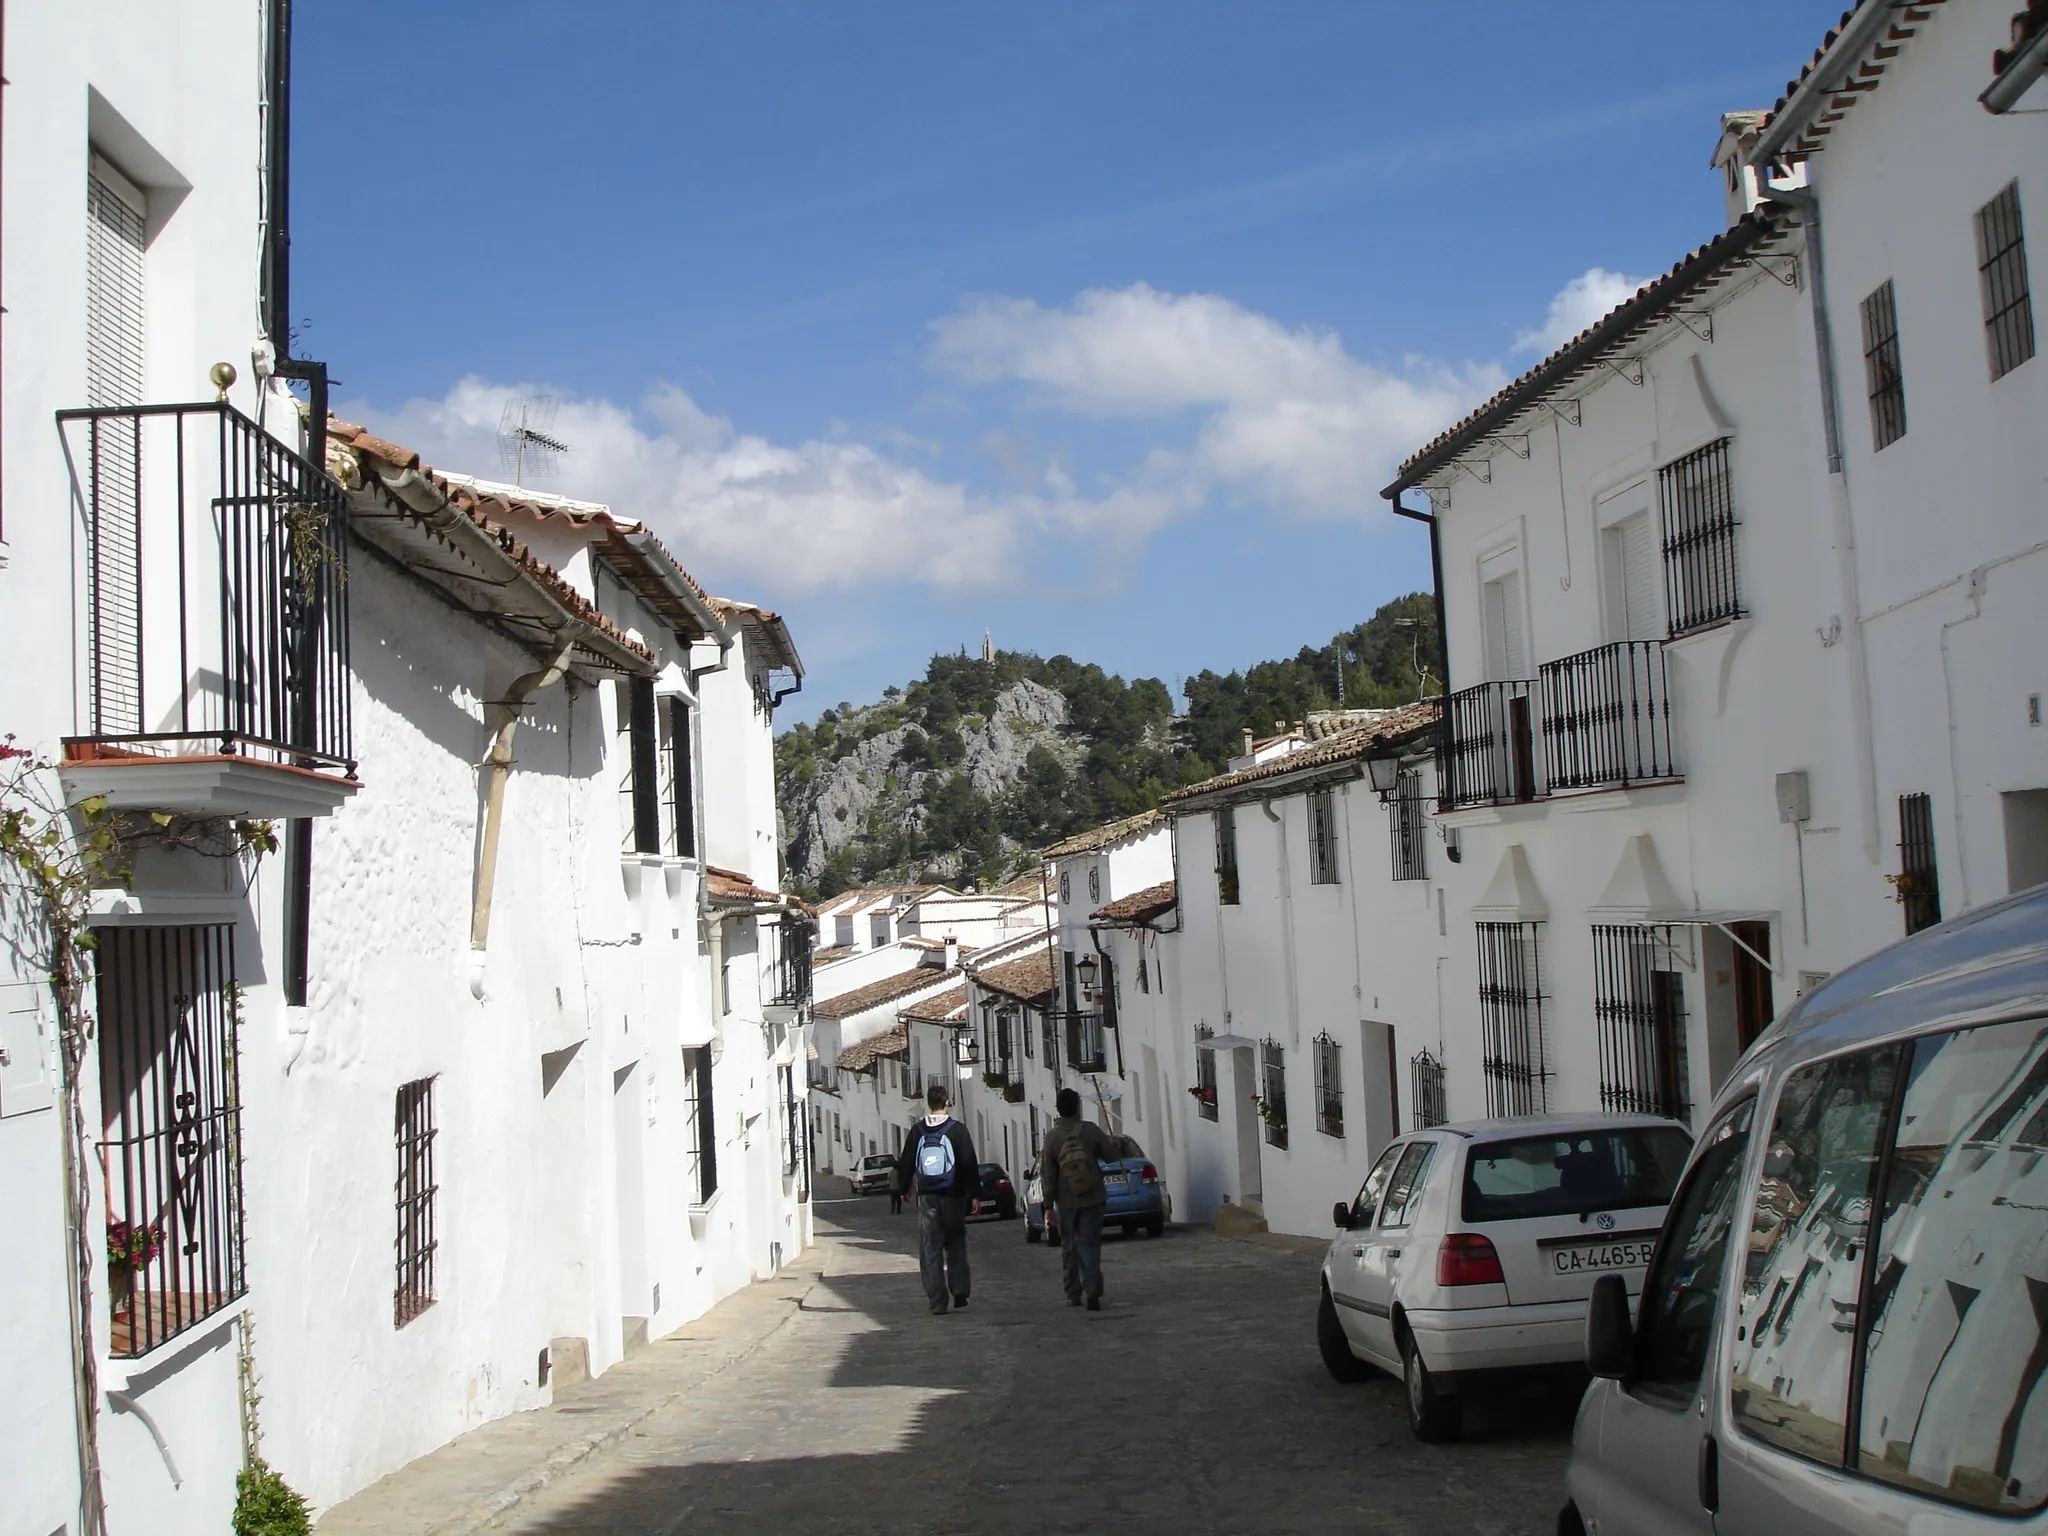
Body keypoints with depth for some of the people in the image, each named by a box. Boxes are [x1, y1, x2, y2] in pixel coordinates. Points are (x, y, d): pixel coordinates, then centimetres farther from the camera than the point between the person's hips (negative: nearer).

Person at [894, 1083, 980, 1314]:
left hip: (926, 1197, 1)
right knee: (956, 1244, 16)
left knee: (930, 1250, 4)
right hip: (953, 1197, -1)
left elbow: (906, 1163, 9)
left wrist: (904, 1188, 23)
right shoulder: (957, 1130, -5)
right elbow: (969, 1164, -7)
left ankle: (937, 1302, 0)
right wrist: (973, 1194, -3)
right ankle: (959, 1290, 5)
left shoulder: (917, 1131, 2)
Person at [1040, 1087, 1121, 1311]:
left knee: (1069, 1246, 14)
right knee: (1089, 1244, 3)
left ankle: (1073, 1294, 19)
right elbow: (1110, 1155, 0)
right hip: (1092, 1199, 0)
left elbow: (1047, 1174, -5)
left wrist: (1048, 1202, 4)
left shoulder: (1052, 1137, -9)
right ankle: (1092, 1291, -13)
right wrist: (1116, 1143, 22)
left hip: (1067, 1201, 1)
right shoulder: (1090, 1130, -10)